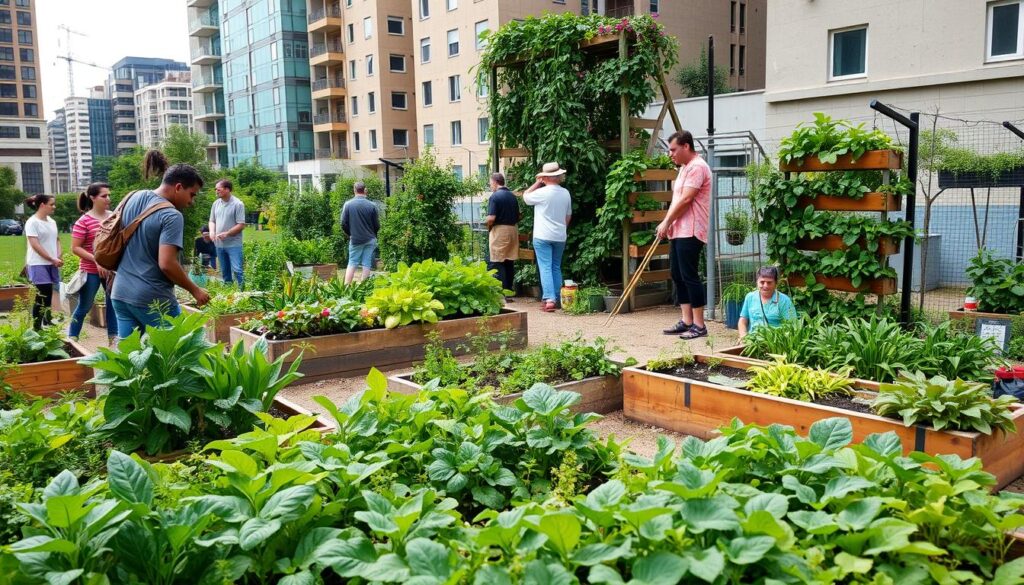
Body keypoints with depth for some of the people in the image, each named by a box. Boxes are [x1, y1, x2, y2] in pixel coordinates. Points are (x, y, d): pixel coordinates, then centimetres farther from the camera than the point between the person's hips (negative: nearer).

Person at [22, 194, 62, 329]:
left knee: (48, 294, 9)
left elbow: (57, 240, 18)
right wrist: (53, 259, -15)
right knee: (43, 296, -10)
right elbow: (35, 245, -15)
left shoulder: (52, 221, 12)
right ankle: (37, 328, -4)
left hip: (51, 264, 7)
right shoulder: (32, 222, -9)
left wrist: (59, 256, 0)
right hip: (38, 264, -7)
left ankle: (47, 322, 19)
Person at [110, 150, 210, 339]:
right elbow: (166, 264, -23)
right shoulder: (172, 216, -17)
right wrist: (195, 290, -11)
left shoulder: (133, 198, 8)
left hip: (120, 293, 8)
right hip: (152, 299, -8)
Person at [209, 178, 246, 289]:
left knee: (237, 270, -11)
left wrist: (227, 233, -18)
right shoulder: (216, 203, 9)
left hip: (234, 244, -6)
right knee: (224, 272, 13)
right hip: (219, 244, 6)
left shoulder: (238, 204, -10)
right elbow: (212, 221, 18)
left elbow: (241, 225, -12)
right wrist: (212, 231, -3)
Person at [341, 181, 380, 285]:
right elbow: (377, 225, -2)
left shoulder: (348, 204, -7)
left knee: (352, 263, 9)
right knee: (367, 264, 5)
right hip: (370, 240, 0)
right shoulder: (372, 205, -7)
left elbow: (343, 224, -4)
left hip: (355, 239, 0)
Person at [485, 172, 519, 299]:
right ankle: (509, 292, 15)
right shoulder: (513, 196, 10)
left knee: (497, 264, -2)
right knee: (510, 263, 11)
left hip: (499, 231, -7)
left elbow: (491, 218, -18)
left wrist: (488, 227, 1)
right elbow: (518, 217, 15)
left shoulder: (495, 196, -11)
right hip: (513, 230, 7)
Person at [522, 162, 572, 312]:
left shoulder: (542, 192, -14)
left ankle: (549, 299, -16)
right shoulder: (565, 193, 6)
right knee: (556, 268, 14)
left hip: (542, 236, -6)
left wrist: (537, 183, 7)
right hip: (560, 237, 6)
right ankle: (556, 299, 18)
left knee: (545, 268, -6)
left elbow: (525, 197, 3)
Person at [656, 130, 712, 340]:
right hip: (678, 232, 10)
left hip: (690, 232, -10)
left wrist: (666, 222, -12)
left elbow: (685, 199, -18)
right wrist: (667, 224, 10)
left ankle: (699, 325, -3)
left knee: (689, 276, -9)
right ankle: (686, 321, 16)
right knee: (678, 276, 10)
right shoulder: (684, 168, 21)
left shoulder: (697, 167, -12)